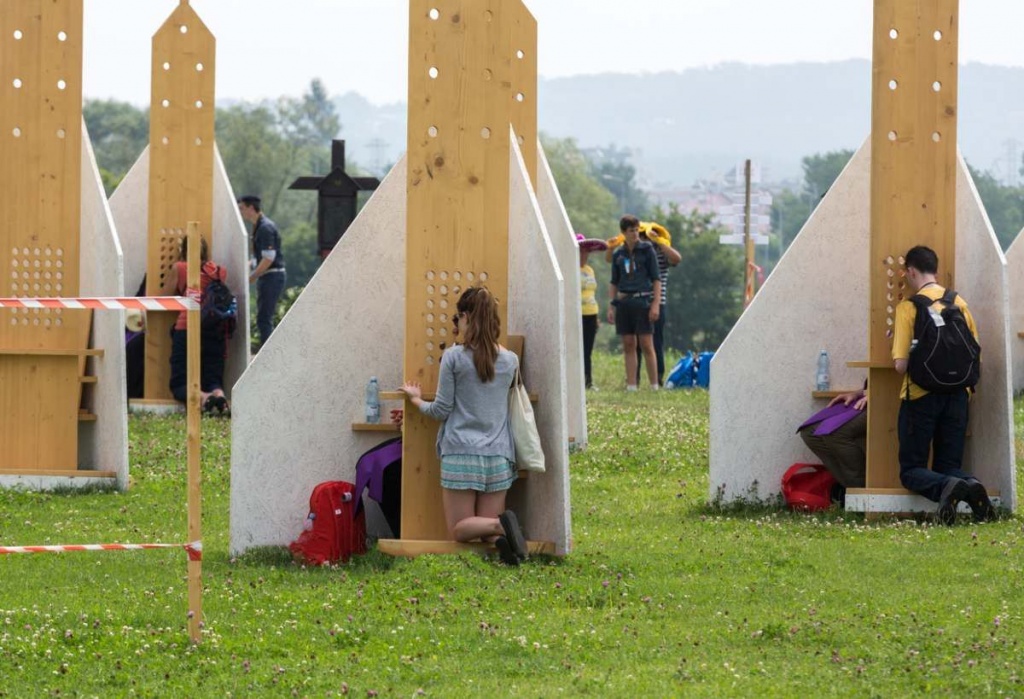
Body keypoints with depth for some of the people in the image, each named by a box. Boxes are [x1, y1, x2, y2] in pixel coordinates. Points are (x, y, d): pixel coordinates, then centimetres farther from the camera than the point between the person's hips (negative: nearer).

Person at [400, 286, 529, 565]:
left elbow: (441, 410, -4)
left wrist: (417, 400, 15)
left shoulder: (454, 357, -8)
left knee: (460, 529, 4)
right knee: (487, 527, 8)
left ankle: (500, 525, -27)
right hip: (499, 455, 4)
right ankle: (502, 532, -28)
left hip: (461, 453, -4)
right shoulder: (510, 361, 4)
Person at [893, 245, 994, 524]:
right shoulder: (959, 303, 7)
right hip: (957, 395, 4)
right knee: (949, 466, 12)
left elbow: (901, 364, -11)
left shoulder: (908, 307, -7)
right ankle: (970, 485, -24)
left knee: (911, 470, 4)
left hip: (921, 396, -4)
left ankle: (946, 488, -30)